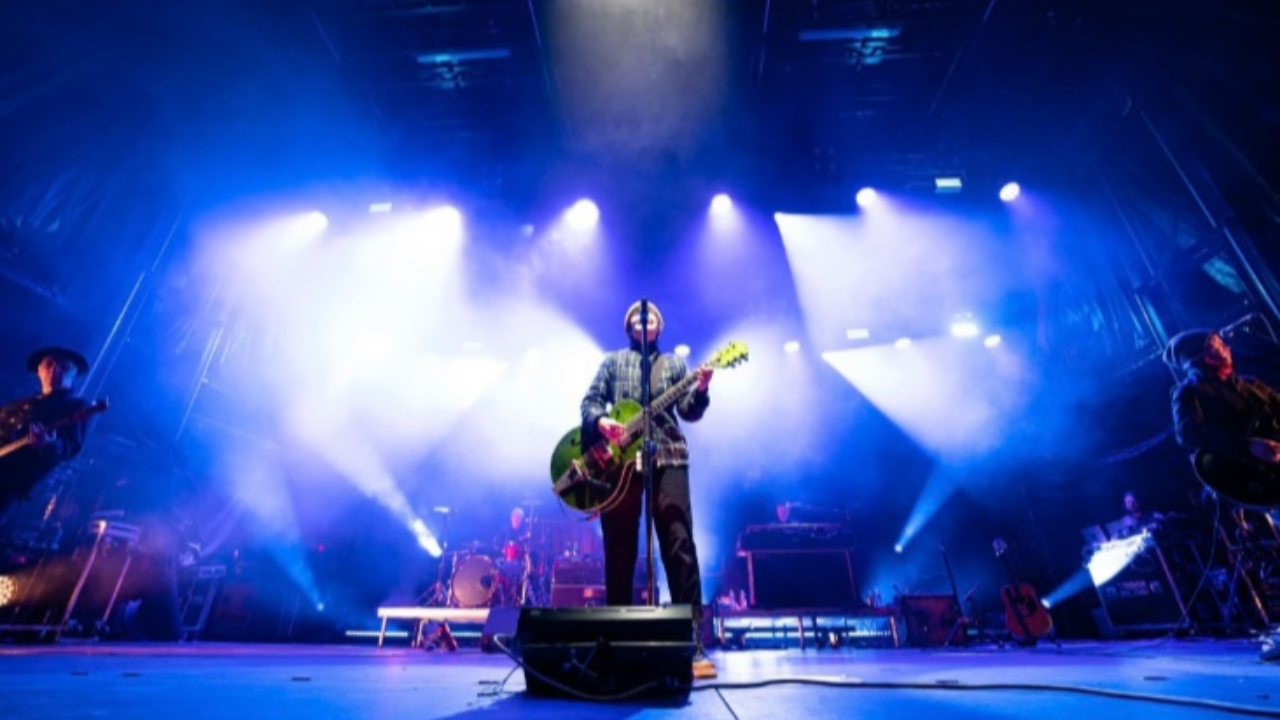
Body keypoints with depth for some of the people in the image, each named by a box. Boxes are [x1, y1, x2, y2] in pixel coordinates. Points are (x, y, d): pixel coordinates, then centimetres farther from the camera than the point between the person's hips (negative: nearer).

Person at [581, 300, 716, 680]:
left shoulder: (674, 363, 17)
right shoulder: (613, 362, 17)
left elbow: (689, 411, 7)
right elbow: (590, 401, 8)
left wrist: (700, 390, -14)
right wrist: (600, 421, -14)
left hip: (667, 457, 0)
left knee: (679, 544, -8)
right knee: (619, 550, 5)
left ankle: (692, 640, -2)